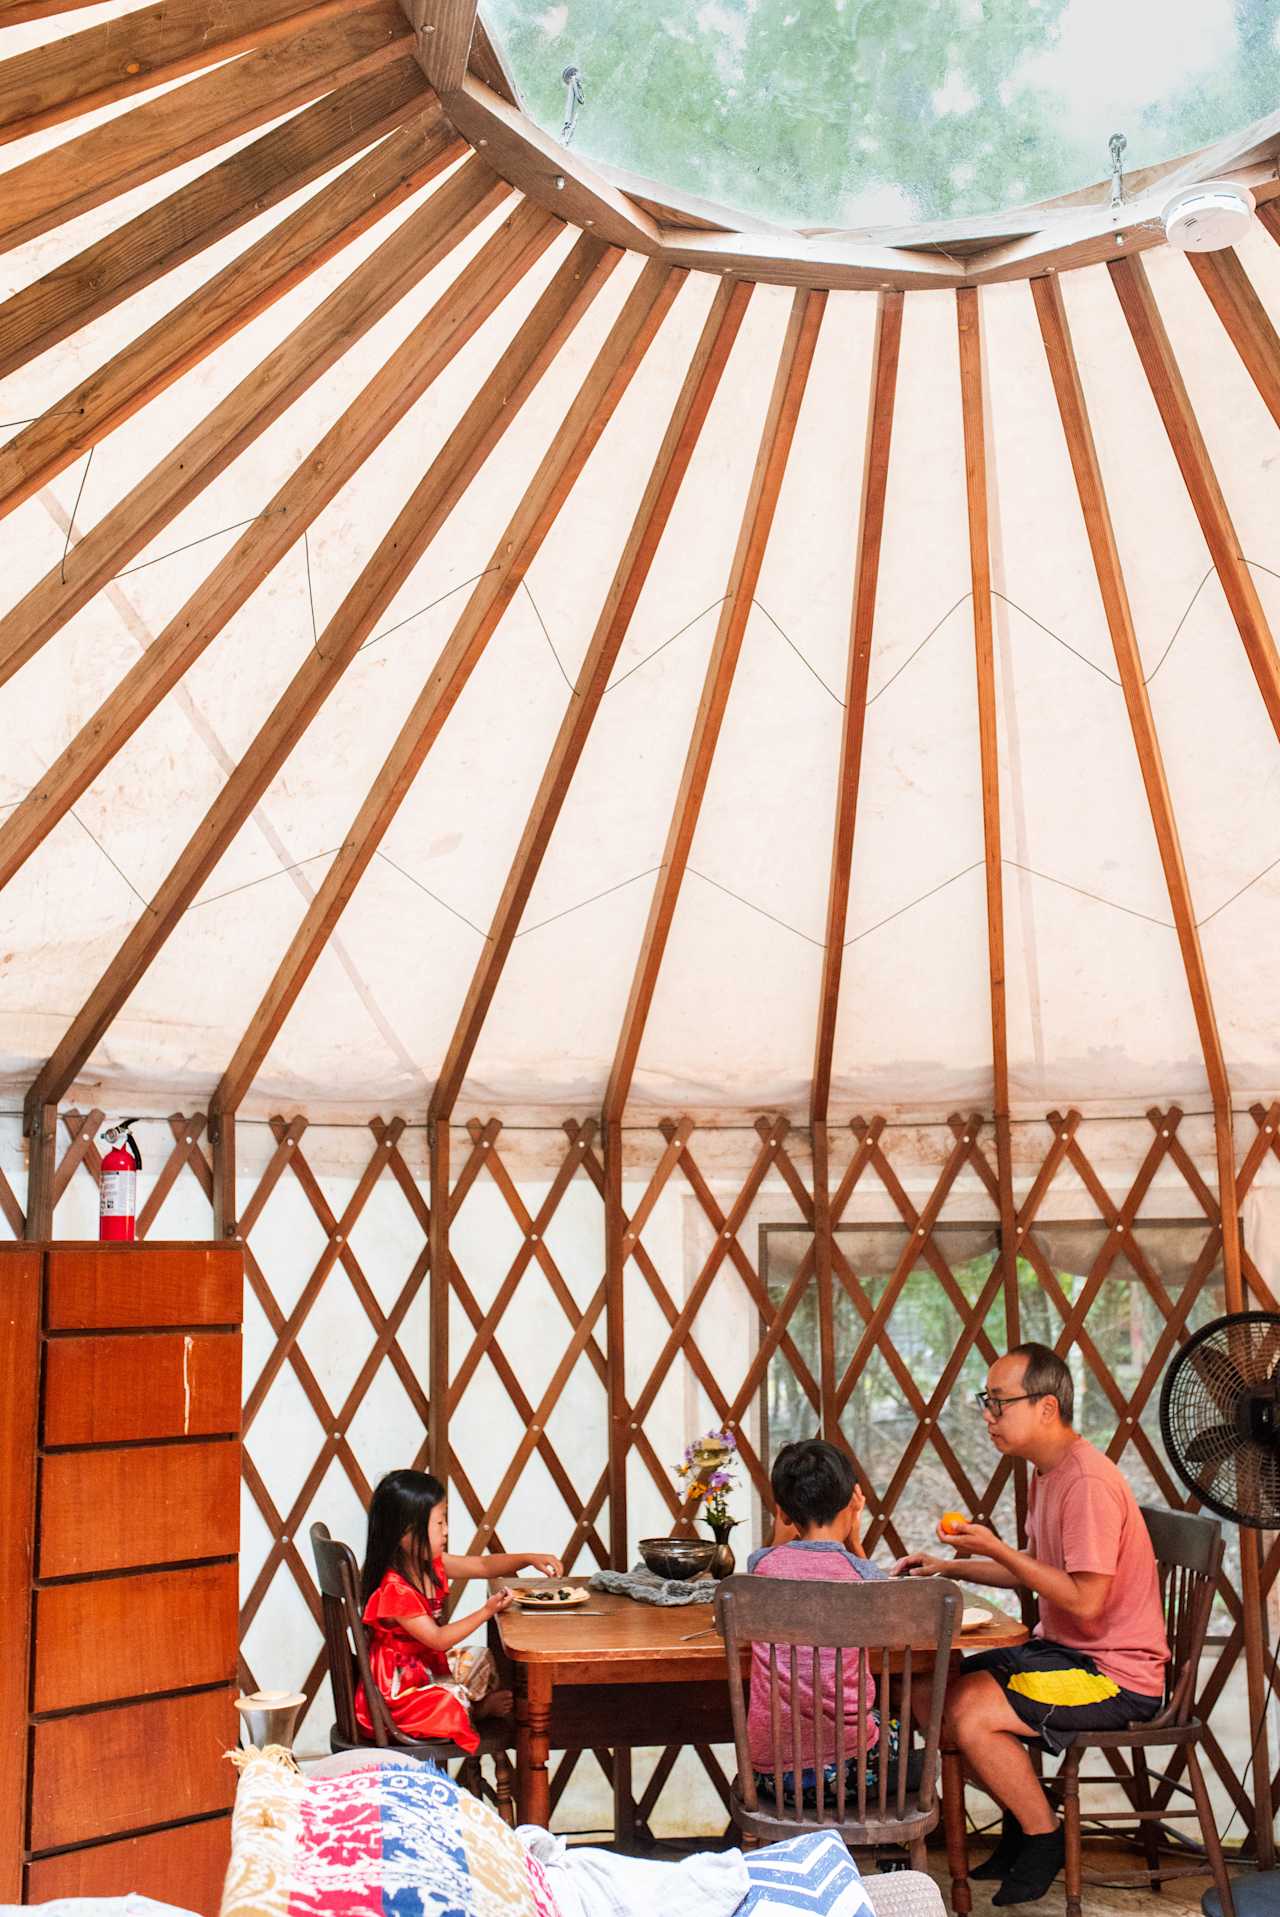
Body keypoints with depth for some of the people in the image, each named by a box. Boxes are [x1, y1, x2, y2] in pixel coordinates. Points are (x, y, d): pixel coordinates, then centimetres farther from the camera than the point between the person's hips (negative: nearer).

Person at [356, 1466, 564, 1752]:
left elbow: (482, 1565, 7)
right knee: (454, 1699, -25)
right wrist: (486, 1612, -26)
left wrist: (529, 1558, -6)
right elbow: (438, 1639, -26)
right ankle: (481, 1708, 5)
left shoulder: (430, 1565, -1)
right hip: (399, 1688, -10)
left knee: (481, 1661, 17)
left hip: (428, 1665, 10)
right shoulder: (394, 1590, -28)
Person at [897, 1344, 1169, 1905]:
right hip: (1064, 1649, 10)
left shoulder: (1088, 1483, -24)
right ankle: (1023, 1824, 19)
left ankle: (1045, 1840, 0)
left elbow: (1084, 1601, -27)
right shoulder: (1048, 1471, 9)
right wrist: (951, 1567, 10)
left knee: (966, 1711, -22)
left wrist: (994, 1549, -23)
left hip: (1116, 1671, -10)